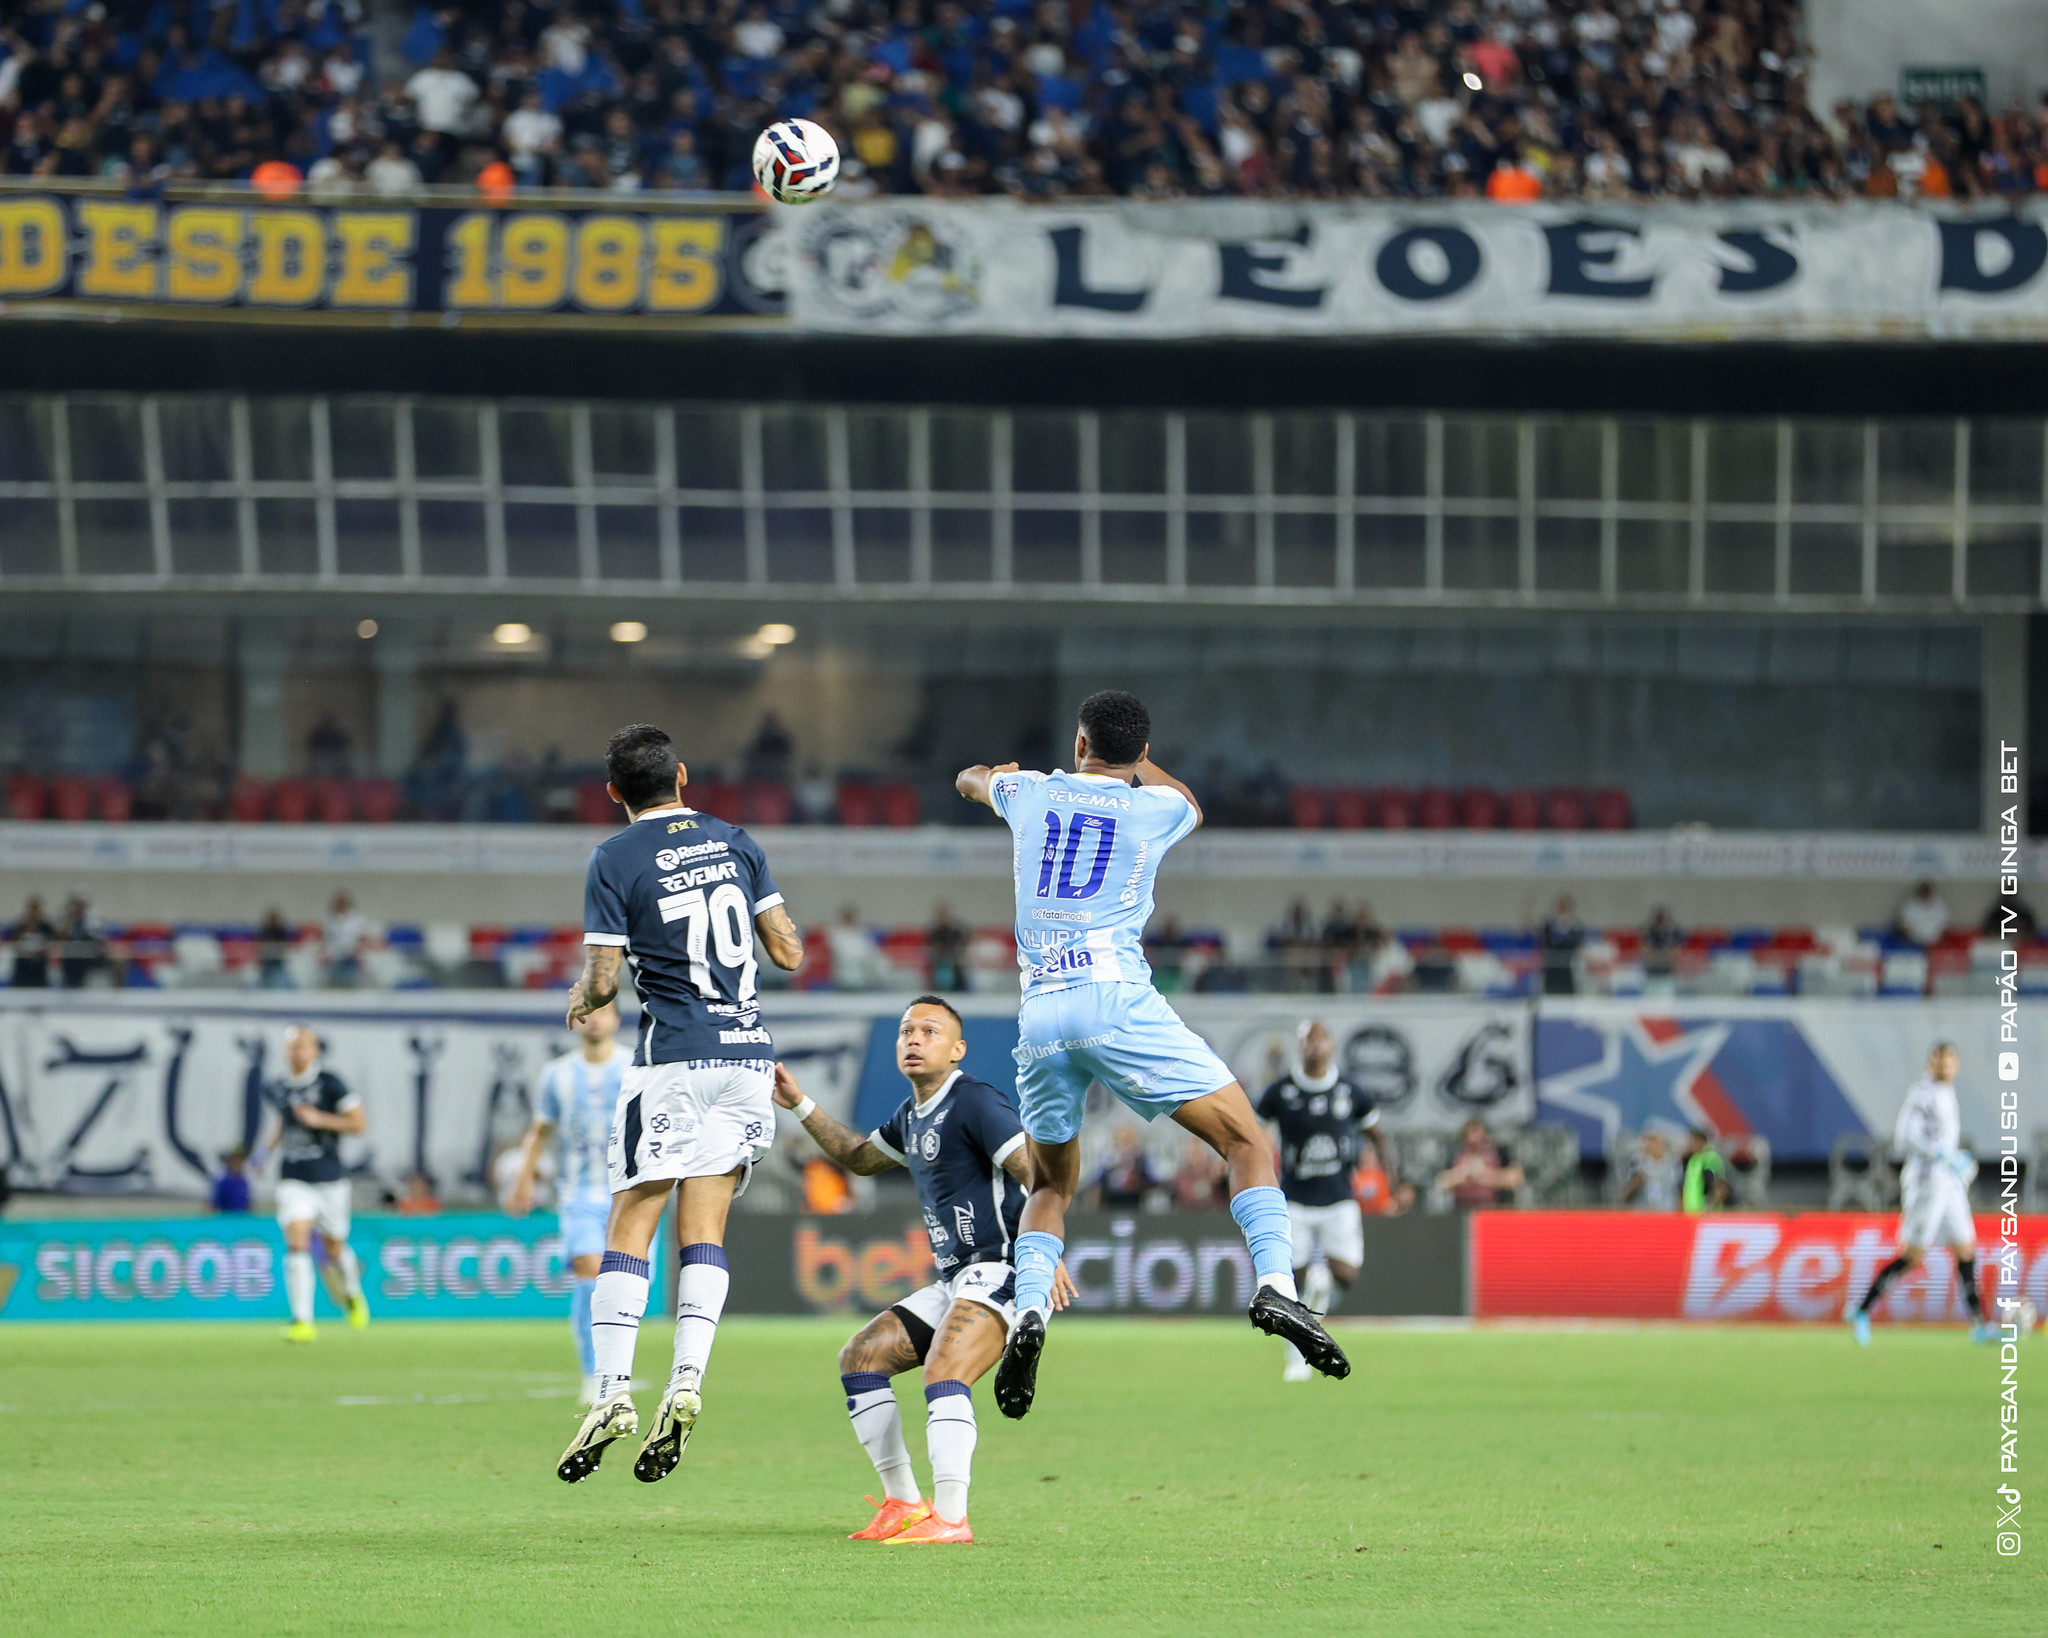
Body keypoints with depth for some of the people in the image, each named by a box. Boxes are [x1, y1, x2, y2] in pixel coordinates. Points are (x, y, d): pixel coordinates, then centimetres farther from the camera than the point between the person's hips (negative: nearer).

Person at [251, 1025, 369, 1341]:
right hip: (293, 1181, 2)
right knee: (297, 1244, -16)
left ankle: (352, 1293, 45)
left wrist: (319, 1119, -18)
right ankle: (302, 1321, -20)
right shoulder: (280, 1089, 7)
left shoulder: (329, 1083, -7)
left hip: (329, 1179, -2)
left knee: (334, 1248, 11)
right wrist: (267, 1147, 13)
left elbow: (358, 1123, -8)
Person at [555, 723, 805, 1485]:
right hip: (748, 1052, 4)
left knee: (630, 1227, -1)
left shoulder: (615, 860, -4)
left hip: (673, 1060, -4)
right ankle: (687, 1381, -11)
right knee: (704, 1229, 4)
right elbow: (790, 952, 10)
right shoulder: (735, 843, 9)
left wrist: (582, 997, 15)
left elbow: (603, 979, -7)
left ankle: (613, 1392, -10)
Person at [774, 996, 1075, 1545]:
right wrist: (800, 1106, 29)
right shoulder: (912, 1114, 17)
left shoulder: (975, 1103, -13)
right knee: (860, 1357, 10)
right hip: (954, 1281, 10)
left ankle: (951, 1518, -34)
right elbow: (859, 1158, 37)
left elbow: (1037, 1174, -23)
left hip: (1001, 1272, -10)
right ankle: (903, 1504, 9)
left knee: (943, 1372, -29)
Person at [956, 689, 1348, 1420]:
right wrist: (1135, 758, 55)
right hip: (1117, 998, -3)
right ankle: (1275, 1284, -24)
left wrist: (989, 772, 63)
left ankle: (1028, 1311, -6)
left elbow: (970, 780, 40)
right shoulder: (1156, 809, 9)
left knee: (1050, 1186, 20)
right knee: (1247, 1141, 0)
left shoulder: (1032, 793, 14)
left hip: (1040, 1012, 3)